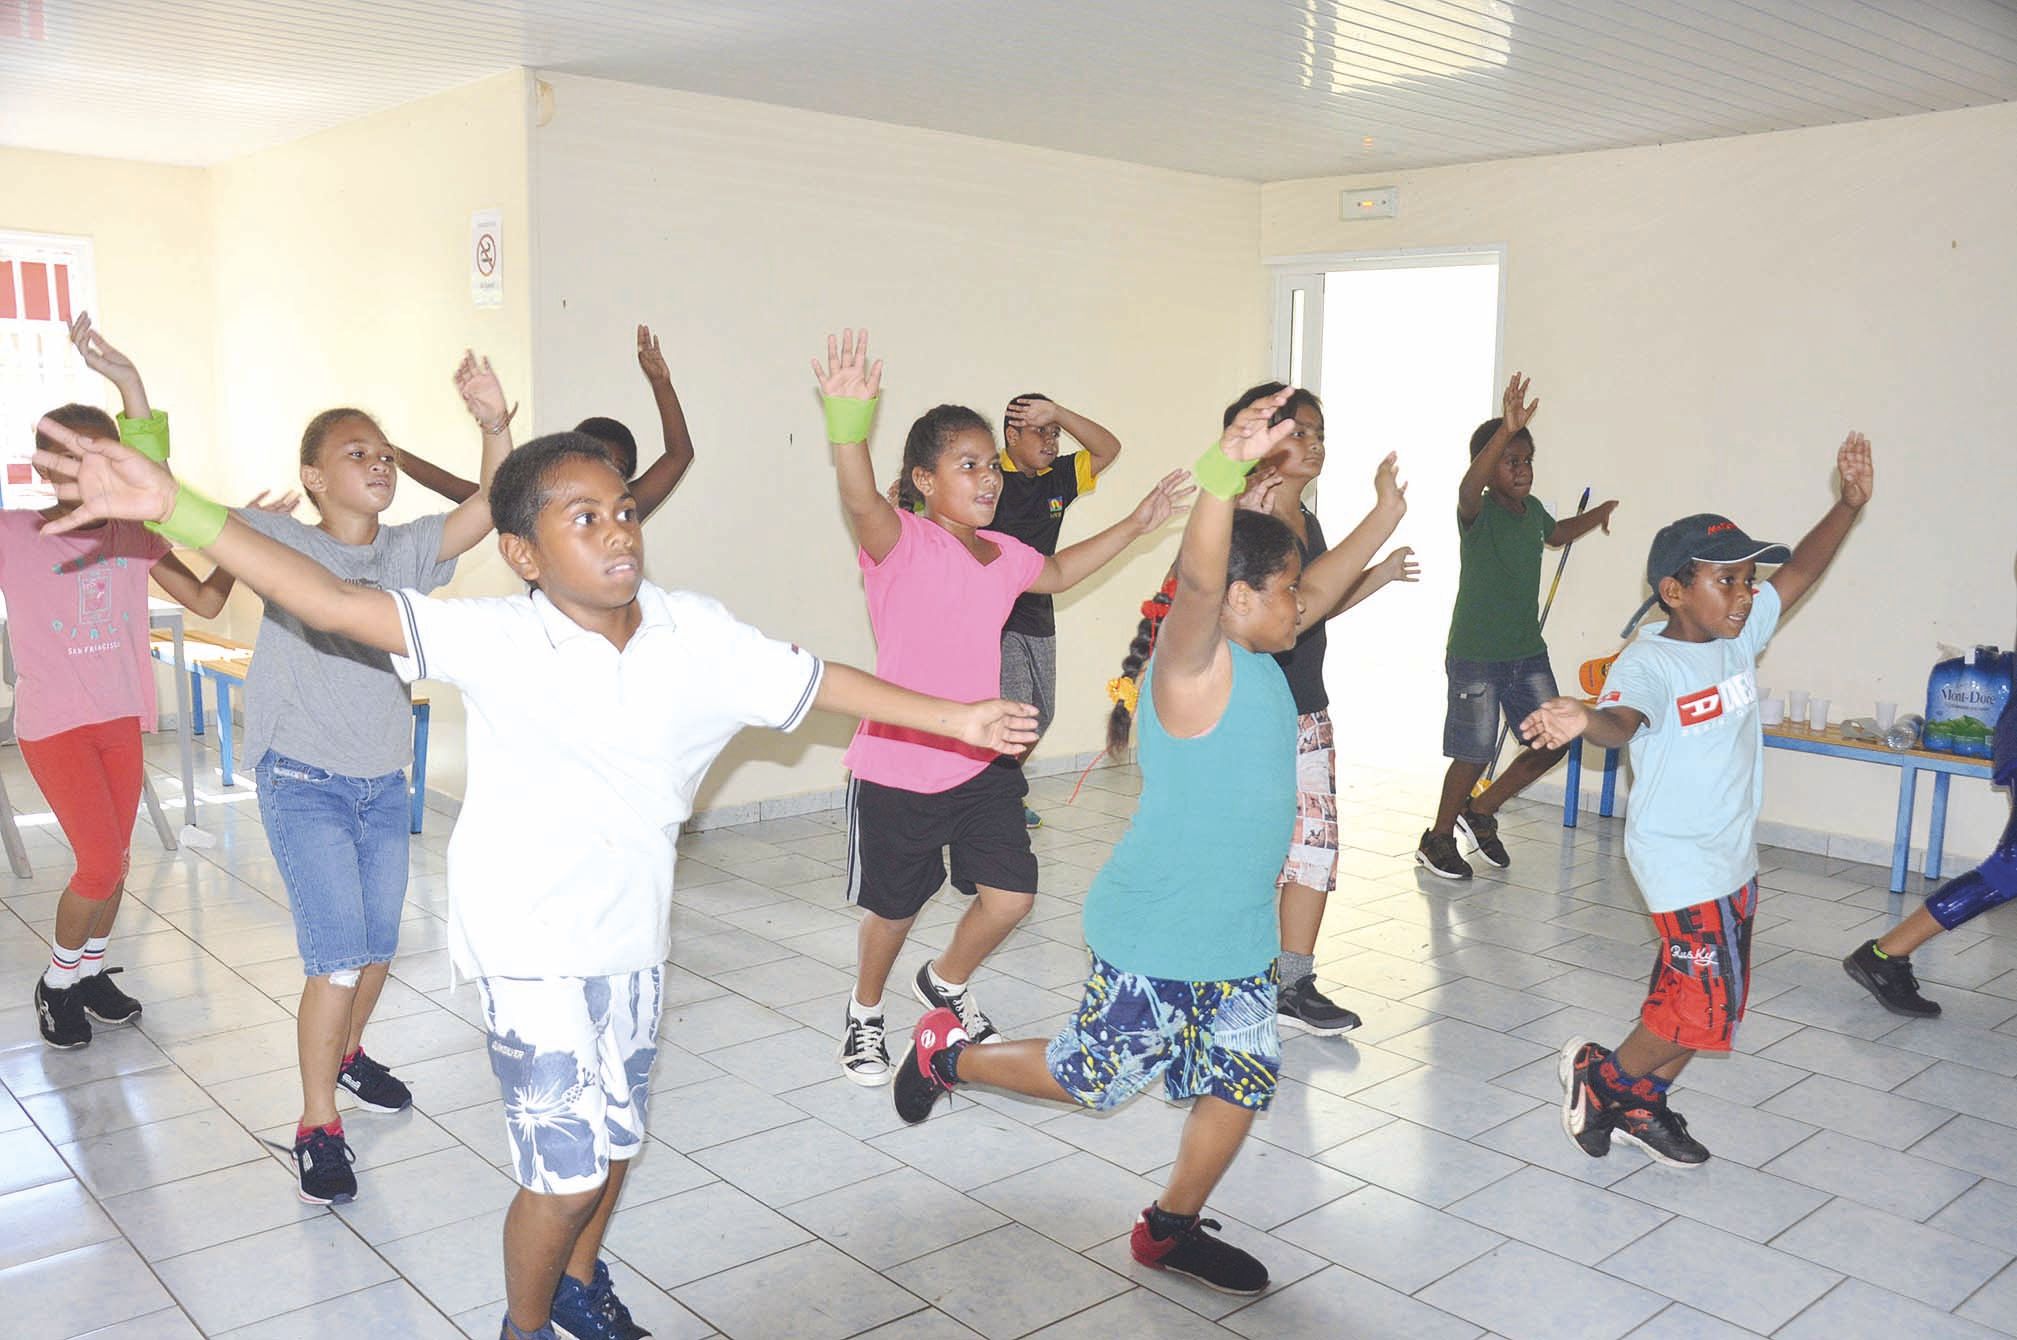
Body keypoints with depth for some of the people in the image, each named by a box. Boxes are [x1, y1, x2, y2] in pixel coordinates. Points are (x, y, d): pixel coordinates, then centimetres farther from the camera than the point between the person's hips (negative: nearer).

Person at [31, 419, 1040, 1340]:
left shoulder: (695, 634, -5)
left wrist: (952, 718, 9)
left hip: (634, 931, 5)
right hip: (532, 946, -5)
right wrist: (177, 509, -37)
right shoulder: (496, 641, -18)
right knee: (566, 1168, -1)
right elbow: (333, 603, -26)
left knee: (615, 1137, 22)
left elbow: (813, 682, 4)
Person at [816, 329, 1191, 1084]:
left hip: (979, 765, 6)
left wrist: (1134, 526, 26)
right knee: (894, 907, 12)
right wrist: (848, 426, -58)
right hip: (895, 770, -5)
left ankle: (947, 982, 33)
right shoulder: (900, 543, -16)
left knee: (1011, 895, 1)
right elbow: (861, 504, -39)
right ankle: (865, 1012, 43)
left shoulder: (1003, 555, 5)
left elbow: (1056, 573, 28)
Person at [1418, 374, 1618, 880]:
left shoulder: (1533, 509, 8)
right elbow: (1468, 488, -41)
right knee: (1475, 754, 0)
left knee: (1552, 743, 7)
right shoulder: (1478, 513, -14)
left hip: (1528, 653, 7)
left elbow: (1555, 534, 34)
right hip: (1476, 655, -7)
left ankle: (1481, 812, 25)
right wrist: (1506, 430, -52)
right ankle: (1438, 839, 21)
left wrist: (1595, 516, 22)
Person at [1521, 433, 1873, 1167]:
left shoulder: (1740, 636, 3)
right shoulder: (1649, 660, -20)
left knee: (1701, 1003, 15)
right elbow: (1624, 719, -40)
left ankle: (1639, 1105, 32)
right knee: (1704, 1009, -8)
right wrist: (1585, 720, -63)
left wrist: (1849, 503, 1)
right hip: (1678, 858, -8)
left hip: (1734, 854, 8)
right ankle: (1601, 1072, 15)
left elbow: (1798, 572, 12)